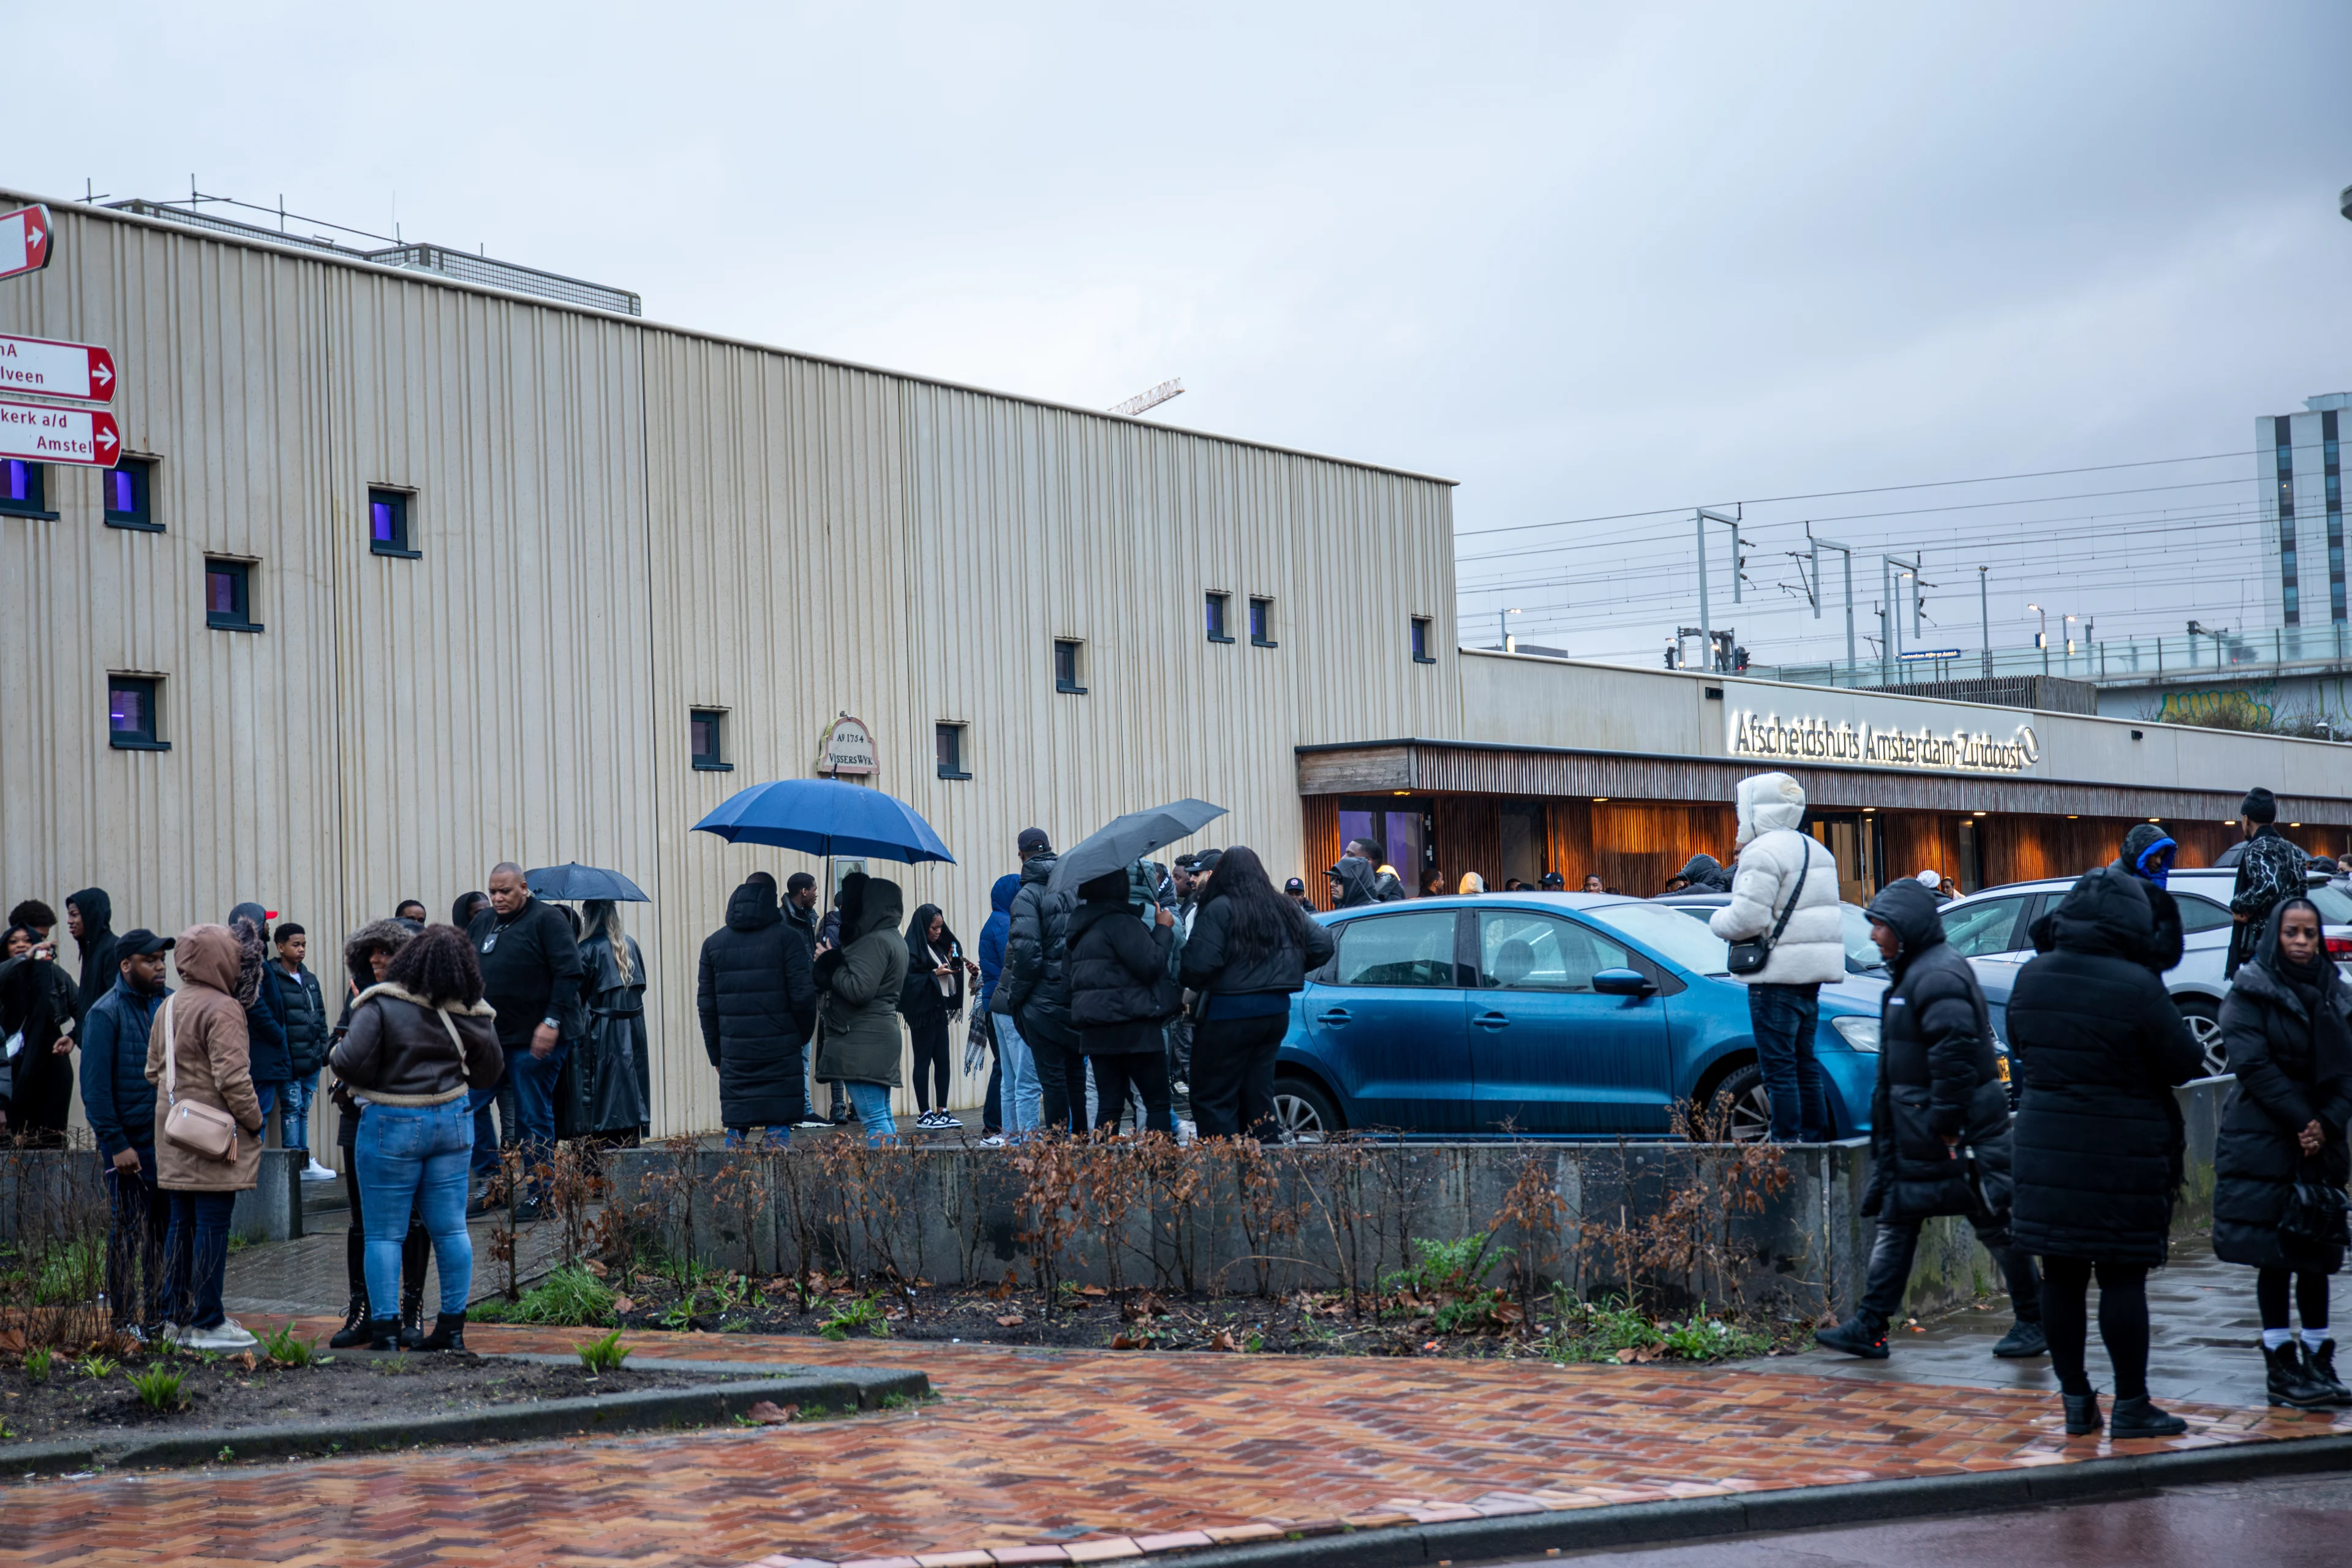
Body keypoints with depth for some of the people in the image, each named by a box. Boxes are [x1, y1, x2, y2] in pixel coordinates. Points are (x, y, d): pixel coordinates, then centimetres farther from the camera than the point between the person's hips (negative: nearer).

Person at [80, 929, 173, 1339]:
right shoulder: (106, 1014, -8)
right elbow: (95, 1087, -10)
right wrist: (116, 1145, -14)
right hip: (129, 1144, -5)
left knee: (169, 1229, 7)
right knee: (129, 1234, 3)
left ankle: (160, 1313, 16)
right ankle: (127, 1319, 14)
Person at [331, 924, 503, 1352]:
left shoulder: (382, 1004, -14)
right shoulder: (474, 1015, 0)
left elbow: (350, 1063, -20)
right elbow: (487, 1075, 10)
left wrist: (338, 1051, 2)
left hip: (392, 1125, -4)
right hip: (452, 1122, 4)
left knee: (384, 1233, 4)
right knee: (450, 1228, 10)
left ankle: (385, 1329, 3)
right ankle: (452, 1326, 14)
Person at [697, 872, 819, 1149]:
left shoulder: (714, 943, 9)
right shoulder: (786, 937, -3)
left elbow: (706, 1005, 9)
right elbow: (803, 996, -8)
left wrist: (715, 1053, 15)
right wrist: (802, 1035, 9)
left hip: (734, 1054, 3)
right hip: (779, 1052, -3)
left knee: (735, 1128, 7)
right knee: (778, 1126, -1)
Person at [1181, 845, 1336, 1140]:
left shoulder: (1219, 909, -12)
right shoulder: (1285, 909, 9)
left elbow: (1199, 965, -20)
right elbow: (1323, 946, 9)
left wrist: (1192, 988, 0)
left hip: (1229, 1014, -7)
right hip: (1275, 1012, 7)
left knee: (1212, 1098, 0)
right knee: (1258, 1094, 16)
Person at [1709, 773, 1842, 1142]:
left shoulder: (1764, 851, -13)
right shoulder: (1814, 849, 18)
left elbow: (1746, 918, -19)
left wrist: (1717, 920, -1)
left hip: (1777, 974, -9)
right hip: (1809, 974, 9)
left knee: (1779, 1069, -7)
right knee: (1804, 1066, 15)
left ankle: (1787, 1144, -7)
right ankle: (1815, 1142, 18)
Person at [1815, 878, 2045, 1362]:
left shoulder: (1939, 976, -18)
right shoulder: (1913, 973, 15)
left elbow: (1954, 1054, -25)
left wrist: (1948, 1122, -23)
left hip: (1955, 1128, -11)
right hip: (1913, 1131, 11)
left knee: (1995, 1224, 2)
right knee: (1895, 1223, 8)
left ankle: (2034, 1321, 14)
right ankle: (1870, 1326, 10)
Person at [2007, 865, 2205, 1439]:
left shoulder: (2031, 978, 2)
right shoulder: (2136, 986, -16)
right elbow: (2184, 1064, -8)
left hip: (2045, 1144, 5)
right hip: (2122, 1154, -5)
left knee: (2061, 1276, 10)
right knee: (2123, 1278, 2)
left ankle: (2076, 1402, 18)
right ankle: (2131, 1407, 9)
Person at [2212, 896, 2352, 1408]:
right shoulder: (2250, 992, -3)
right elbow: (2254, 1064, -11)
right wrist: (2299, 1122, -16)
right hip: (2263, 1145, -4)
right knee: (2274, 1256, -2)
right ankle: (2281, 1367, 3)